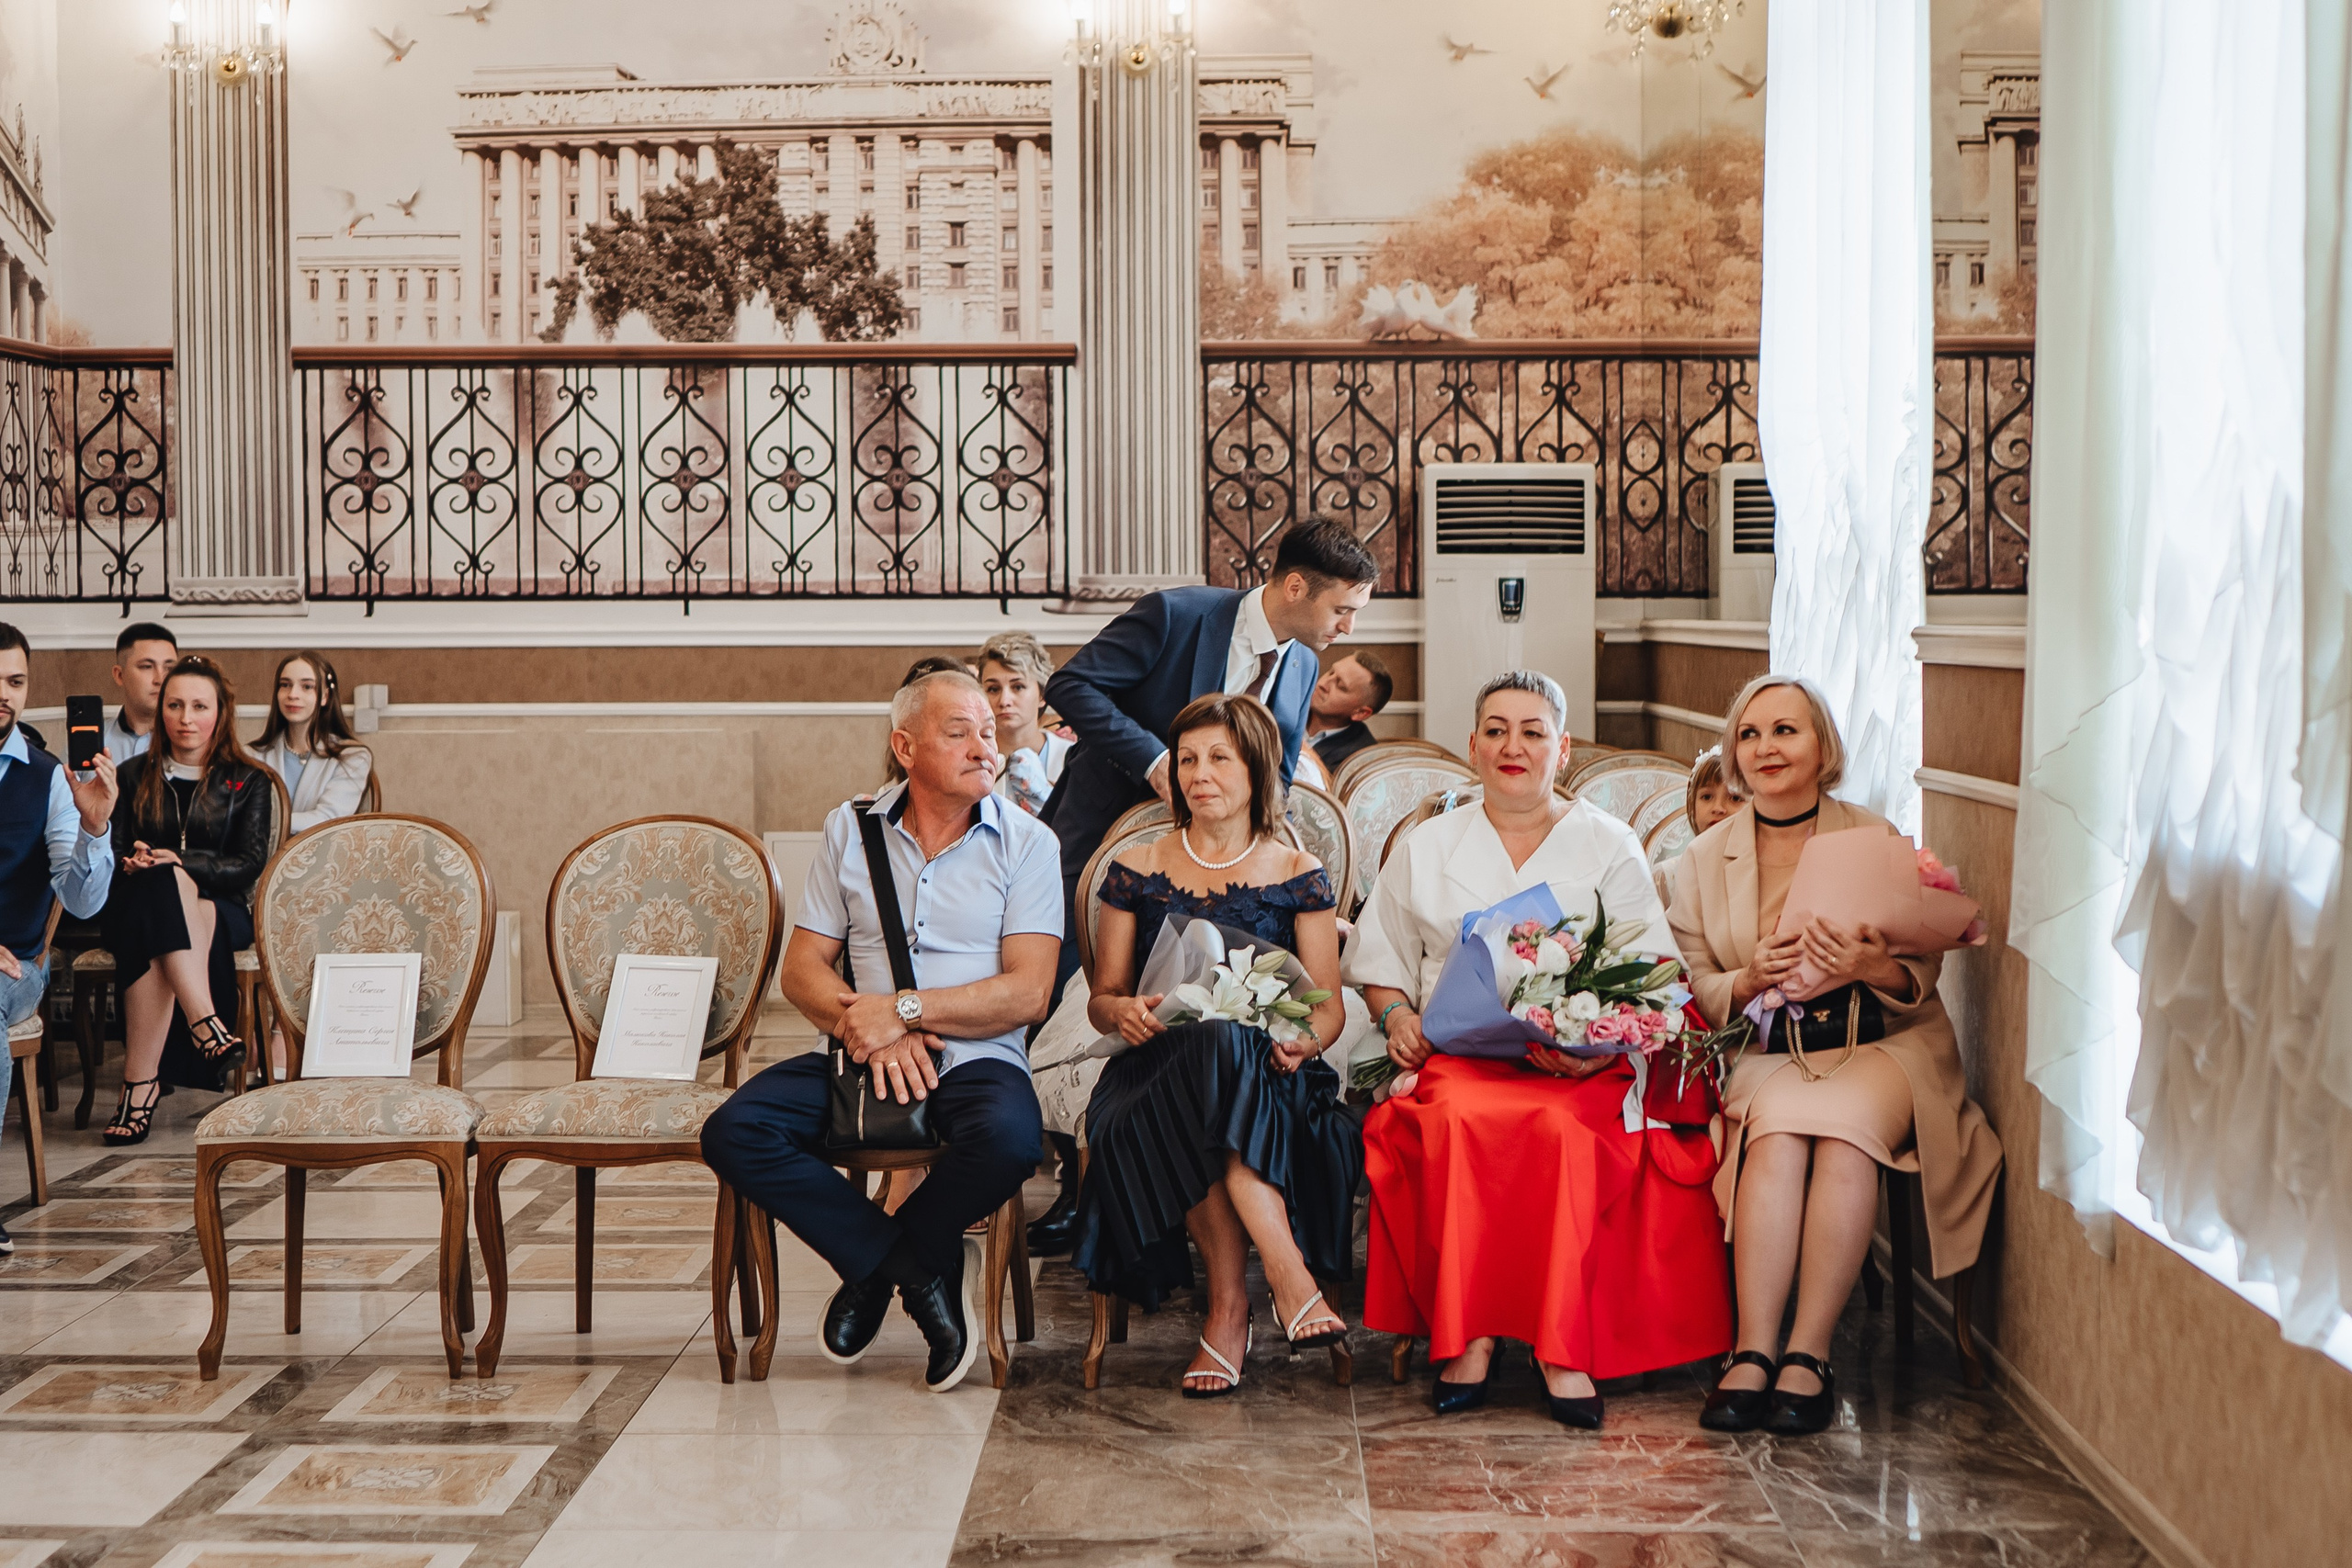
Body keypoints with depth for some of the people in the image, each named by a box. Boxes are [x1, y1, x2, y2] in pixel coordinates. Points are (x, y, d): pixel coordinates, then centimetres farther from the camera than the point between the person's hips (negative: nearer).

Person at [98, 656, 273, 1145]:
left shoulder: (247, 782, 10)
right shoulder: (134, 776, 17)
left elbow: (250, 865, -1)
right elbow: (110, 854, 10)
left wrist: (179, 862, -17)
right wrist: (134, 863, -15)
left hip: (220, 910, -1)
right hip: (134, 907, 1)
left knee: (154, 949, -36)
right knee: (167, 885, -38)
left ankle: (140, 1083, -40)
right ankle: (203, 1021, -49)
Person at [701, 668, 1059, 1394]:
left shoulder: (1025, 842, 2)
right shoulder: (851, 830, 11)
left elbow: (1027, 993, -7)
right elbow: (802, 969, 7)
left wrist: (904, 1010, -15)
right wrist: (868, 1028, -12)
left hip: (976, 1056, -2)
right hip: (859, 1057, 3)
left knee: (1007, 1140, -36)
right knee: (734, 1132, -22)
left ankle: (875, 1271, -6)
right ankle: (920, 1272, -13)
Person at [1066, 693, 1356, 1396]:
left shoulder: (1299, 876, 12)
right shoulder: (1136, 871, 15)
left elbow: (1328, 1003, 9)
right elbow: (1101, 997, 15)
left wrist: (1304, 1039, -15)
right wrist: (1123, 1012, -10)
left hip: (1265, 1070, 0)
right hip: (1159, 1070, 1)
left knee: (1222, 1046, -38)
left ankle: (1229, 1304, -36)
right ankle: (1287, 1275, -35)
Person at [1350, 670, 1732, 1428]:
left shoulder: (1609, 846, 12)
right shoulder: (1426, 847, 20)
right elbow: (1380, 960, 22)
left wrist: (1601, 1045, -14)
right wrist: (1397, 1016, 0)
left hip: (1579, 1063, -1)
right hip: (1457, 1054, 1)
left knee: (1566, 1129, -37)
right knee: (1460, 1119, -35)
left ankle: (1564, 1344, -32)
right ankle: (1468, 1334, -30)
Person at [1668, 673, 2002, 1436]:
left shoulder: (1875, 839, 3)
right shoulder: (1704, 858, 9)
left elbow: (1921, 979, 0)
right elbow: (1694, 991, 6)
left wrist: (1874, 969, -23)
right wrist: (1750, 981, -16)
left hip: (1881, 1043, -1)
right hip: (1766, 1056, 1)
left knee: (1842, 1127, -33)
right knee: (1777, 1131, -32)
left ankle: (1808, 1356, -29)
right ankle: (1754, 1353, -35)